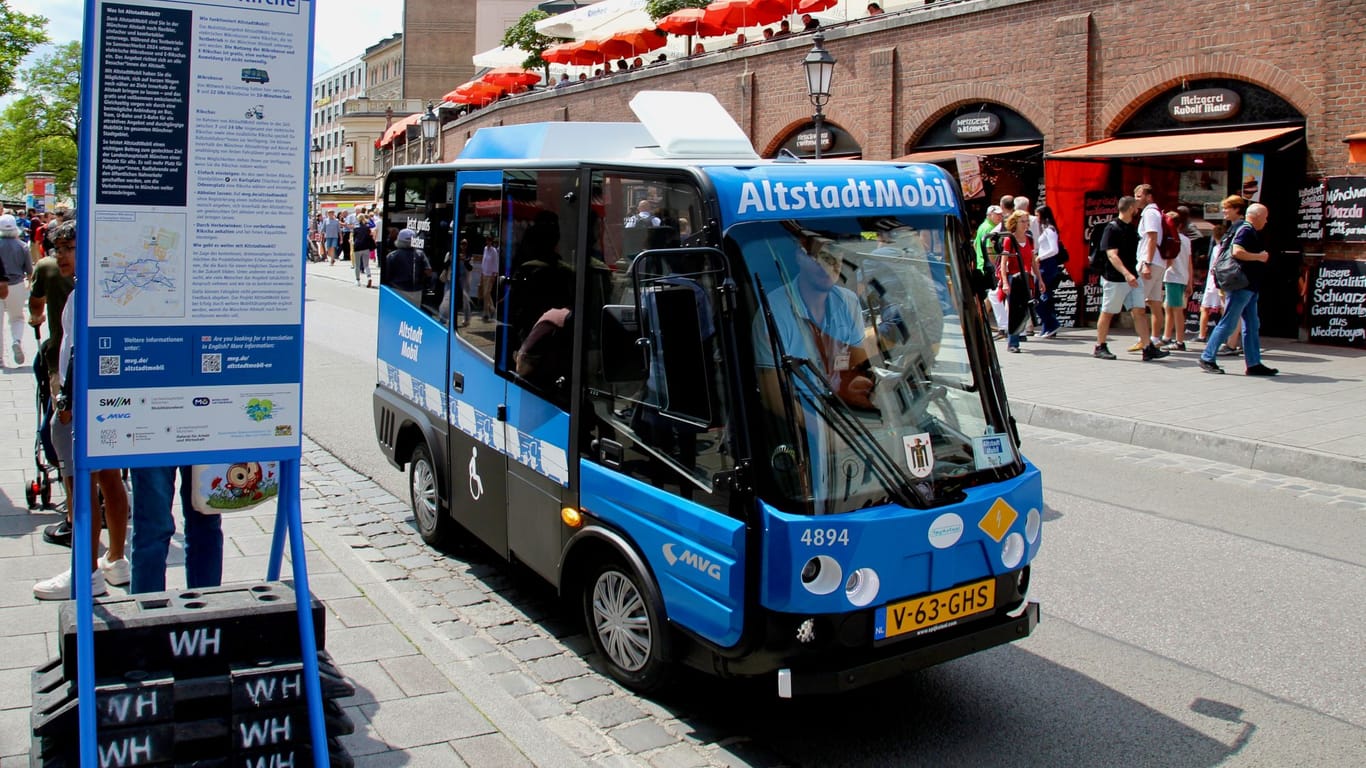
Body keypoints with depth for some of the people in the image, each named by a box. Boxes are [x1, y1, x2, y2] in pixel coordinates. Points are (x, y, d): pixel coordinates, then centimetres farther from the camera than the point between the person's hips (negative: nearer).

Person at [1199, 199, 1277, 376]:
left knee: (1252, 326, 9)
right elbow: (1237, 252, -26)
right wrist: (1259, 257, -16)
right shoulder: (1246, 230, -12)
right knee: (1227, 323, -7)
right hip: (1242, 285, -11)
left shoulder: (1251, 232, 19)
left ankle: (1254, 364, 10)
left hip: (1250, 286, 11)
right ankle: (1207, 358, -2)